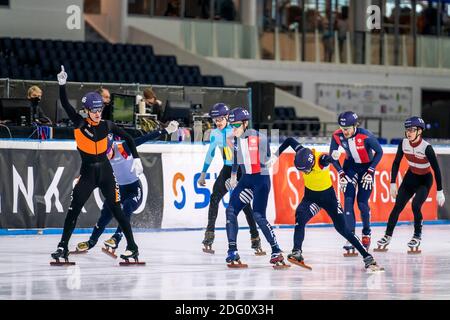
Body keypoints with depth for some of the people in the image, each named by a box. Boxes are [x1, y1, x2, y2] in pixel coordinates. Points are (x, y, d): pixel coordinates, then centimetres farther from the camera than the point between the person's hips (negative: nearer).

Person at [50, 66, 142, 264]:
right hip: (87, 172, 0)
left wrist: (136, 158, 4)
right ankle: (63, 247, -1)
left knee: (116, 209, -1)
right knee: (74, 209, -8)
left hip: (105, 171, 0)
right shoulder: (79, 123, -5)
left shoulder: (107, 126, -1)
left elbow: (127, 138, 11)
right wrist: (62, 84, -30)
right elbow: (65, 104, -17)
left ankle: (132, 247, 5)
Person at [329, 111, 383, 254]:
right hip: (350, 166, 3)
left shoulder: (366, 136, -29)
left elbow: (379, 152, -14)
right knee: (348, 200, -12)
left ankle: (366, 233, 22)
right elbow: (333, 155, -4)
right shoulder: (337, 136, -20)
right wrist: (340, 173, -12)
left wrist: (370, 171, -17)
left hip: (367, 166, -2)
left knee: (362, 202, -3)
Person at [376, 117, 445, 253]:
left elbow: (436, 169, -22)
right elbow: (396, 163, -2)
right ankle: (388, 236, 6)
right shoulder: (404, 143, -15)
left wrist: (439, 191, -21)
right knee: (397, 206, -3)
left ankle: (417, 236, -2)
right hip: (410, 176, 5)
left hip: (425, 180, -5)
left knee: (416, 205, -22)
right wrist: (393, 184, -4)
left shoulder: (426, 147, -28)